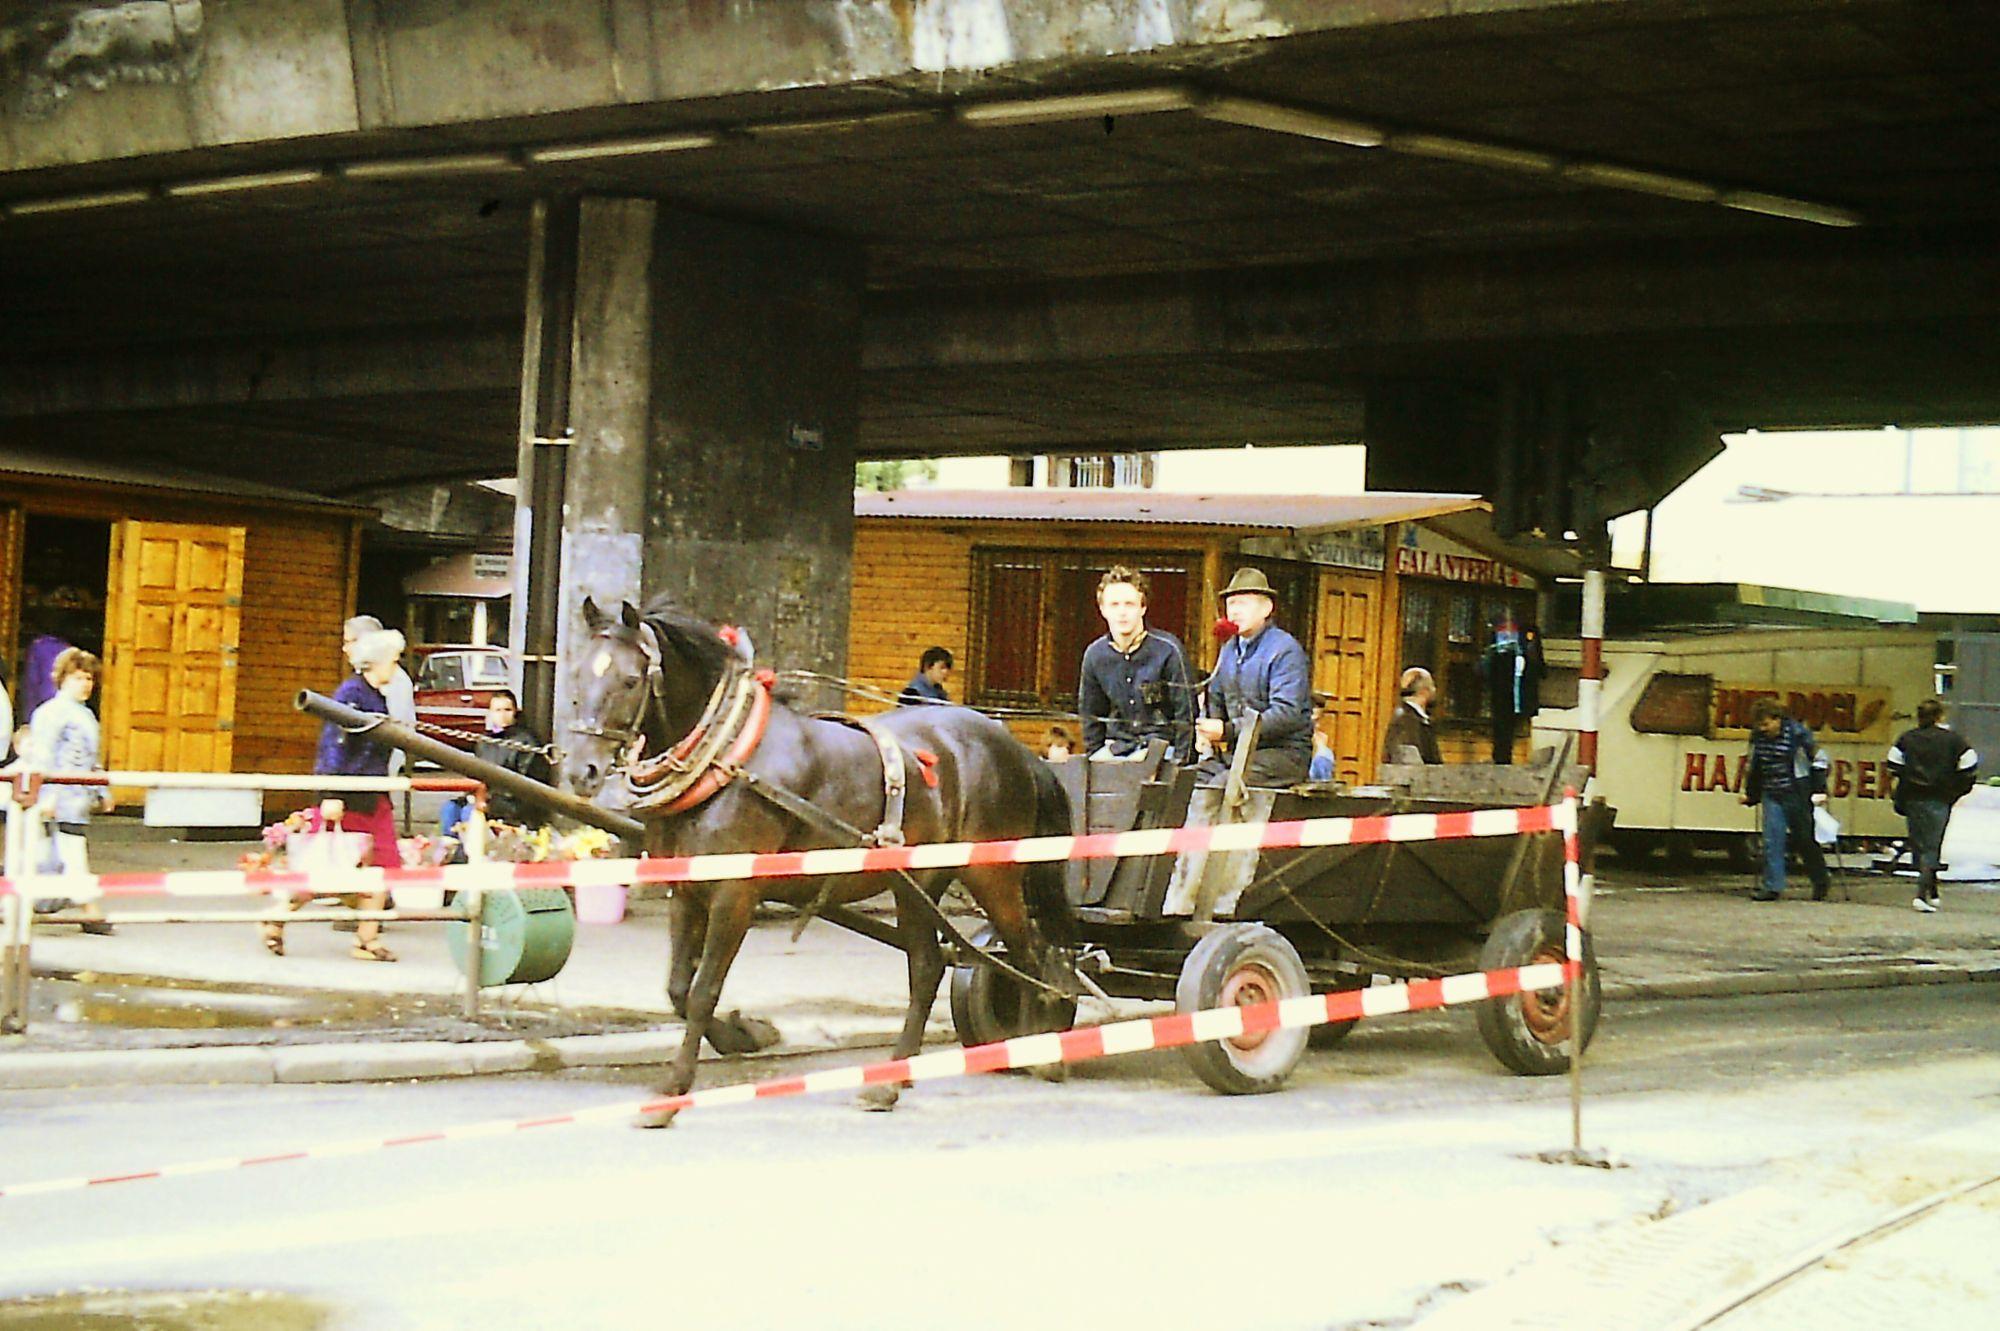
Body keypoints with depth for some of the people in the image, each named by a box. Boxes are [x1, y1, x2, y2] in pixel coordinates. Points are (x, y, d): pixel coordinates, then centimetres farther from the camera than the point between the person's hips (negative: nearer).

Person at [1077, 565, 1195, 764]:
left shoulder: (1167, 650, -10)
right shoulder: (1094, 654, 4)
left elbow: (1185, 712, -7)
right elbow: (1091, 714, 16)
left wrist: (1179, 761, -9)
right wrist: (1093, 758, 11)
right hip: (1116, 746, 4)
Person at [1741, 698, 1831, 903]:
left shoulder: (1798, 734, -13)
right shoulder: (1758, 736, 4)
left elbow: (1818, 760, -7)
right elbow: (1754, 766, 18)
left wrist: (1820, 790, -11)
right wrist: (1750, 793, 21)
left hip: (1798, 795, -5)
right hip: (1772, 796, 5)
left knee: (1806, 839, 5)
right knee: (1772, 841, -3)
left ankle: (1821, 882, 24)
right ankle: (1772, 886, -1)